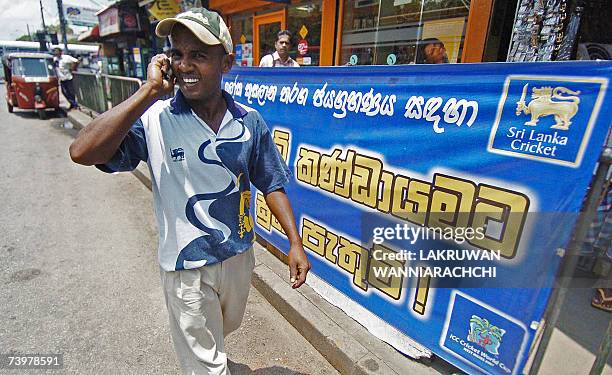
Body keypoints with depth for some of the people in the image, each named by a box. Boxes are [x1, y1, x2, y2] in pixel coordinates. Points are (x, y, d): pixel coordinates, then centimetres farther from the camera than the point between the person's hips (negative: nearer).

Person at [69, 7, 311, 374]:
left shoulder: (250, 121, -9)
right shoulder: (155, 119, -17)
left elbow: (271, 183, -2)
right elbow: (83, 152, -30)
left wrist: (296, 242, -6)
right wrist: (150, 91, -29)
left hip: (240, 256, 4)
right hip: (187, 267, -3)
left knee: (225, 328, 33)